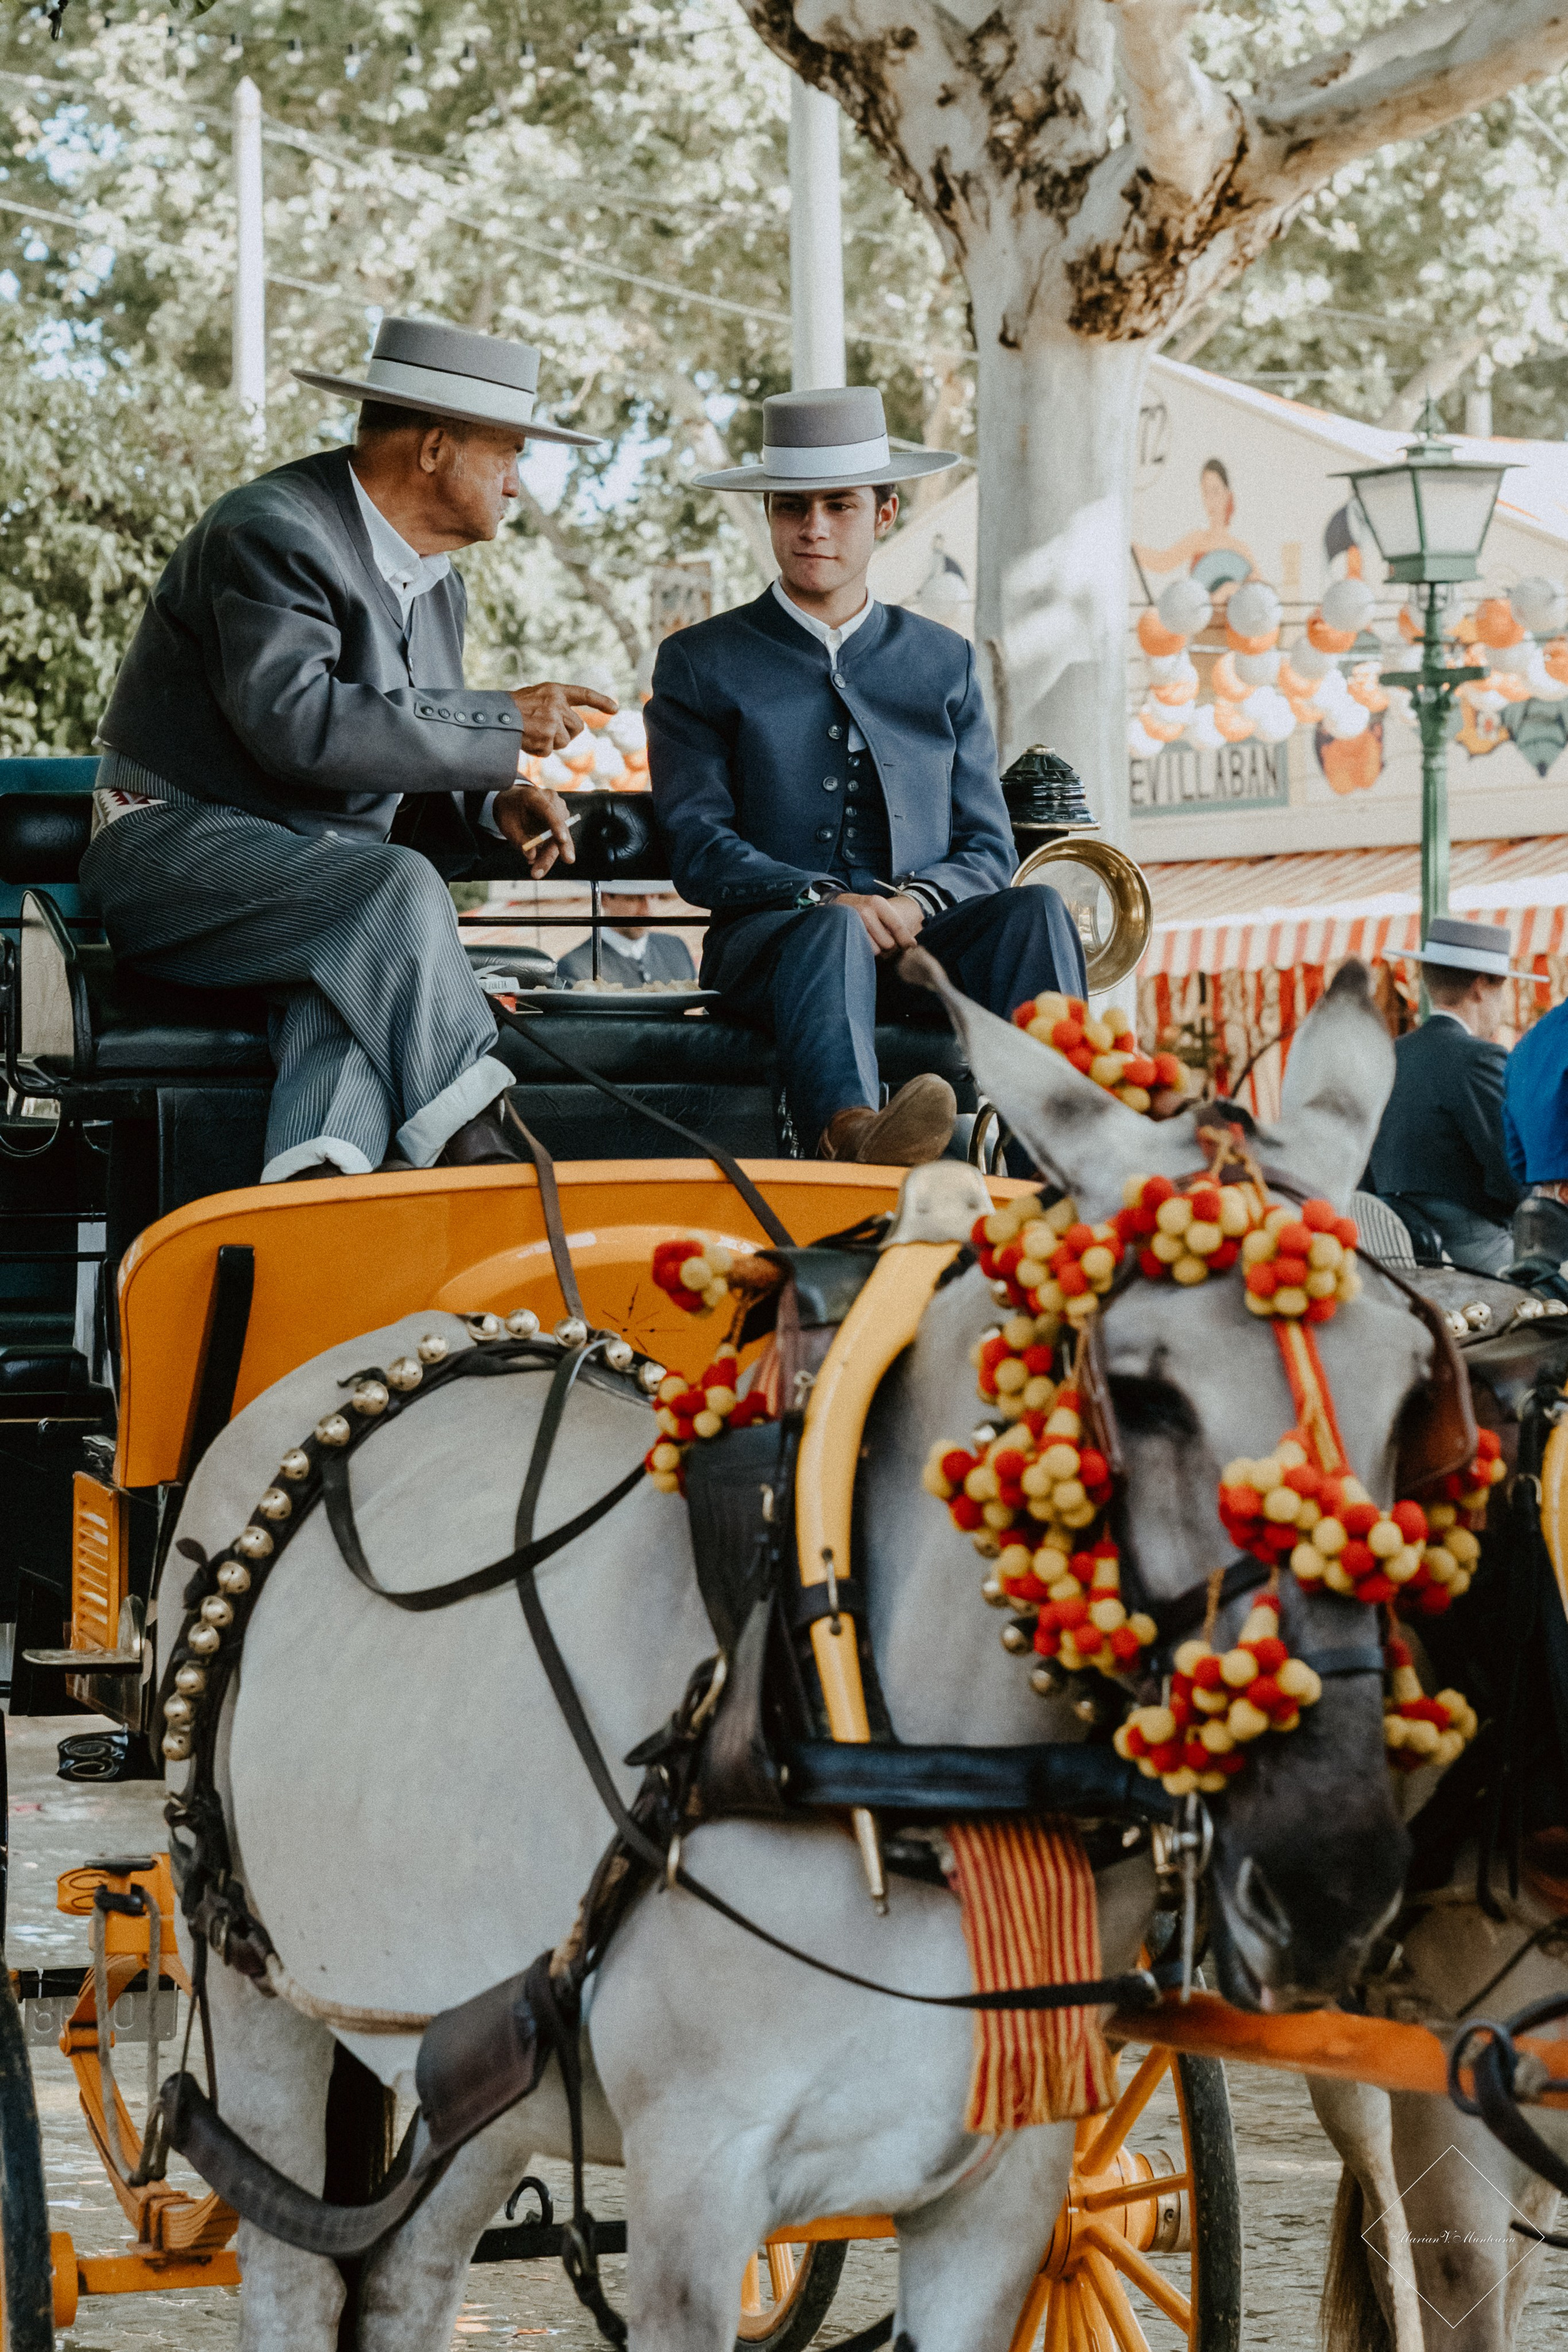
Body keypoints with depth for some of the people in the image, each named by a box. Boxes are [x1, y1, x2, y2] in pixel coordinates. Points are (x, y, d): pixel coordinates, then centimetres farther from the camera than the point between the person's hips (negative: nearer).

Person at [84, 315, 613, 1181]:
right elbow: (296, 723, -27)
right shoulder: (272, 530, -14)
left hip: (326, 881, 7)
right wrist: (504, 725, -22)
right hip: (179, 846, -7)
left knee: (365, 988, -30)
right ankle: (477, 1161, -38)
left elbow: (411, 752, 26)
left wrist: (494, 802, 1)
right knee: (394, 889, -34)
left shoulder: (433, 583, 16)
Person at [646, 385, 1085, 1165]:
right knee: (831, 931, -39)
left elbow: (987, 851, 16)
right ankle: (850, 1135, -71)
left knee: (1031, 911, -29)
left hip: (923, 943, 3)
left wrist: (917, 902, -9)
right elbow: (697, 849, 1)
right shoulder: (699, 664, 13)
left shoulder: (943, 662, 21)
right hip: (769, 942, -3)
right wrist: (827, 899, -18)